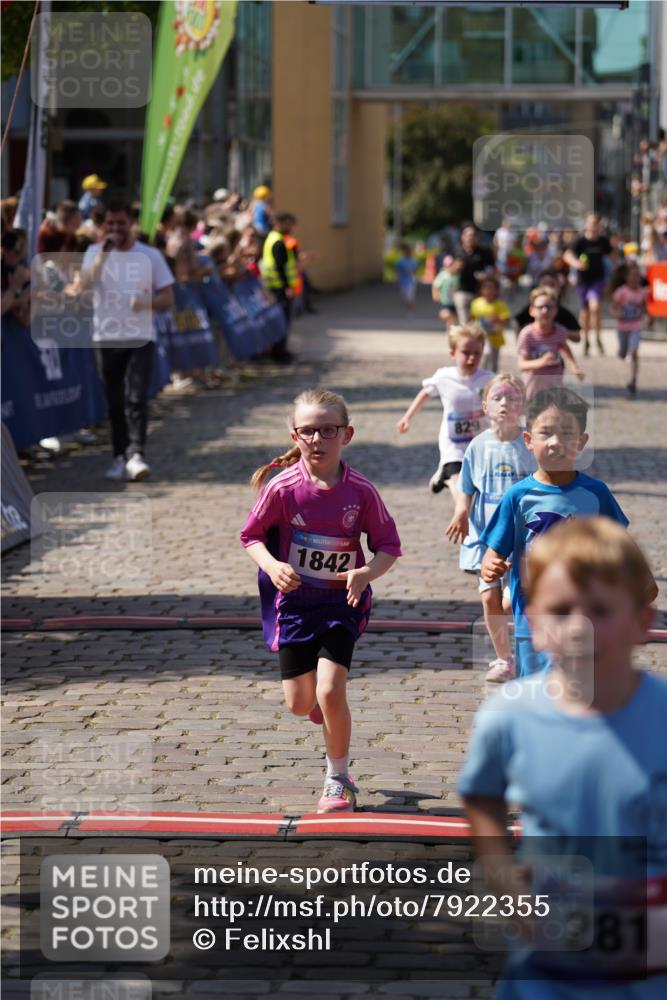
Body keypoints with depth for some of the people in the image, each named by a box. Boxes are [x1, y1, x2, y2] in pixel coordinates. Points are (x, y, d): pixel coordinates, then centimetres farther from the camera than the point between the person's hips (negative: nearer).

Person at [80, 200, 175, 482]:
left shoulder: (150, 256, 3)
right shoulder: (95, 252, 3)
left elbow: (168, 298, 2)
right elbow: (85, 285, -15)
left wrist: (144, 302, -18)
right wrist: (104, 252, -22)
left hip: (141, 338, -1)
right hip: (106, 338, 1)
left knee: (137, 398, -14)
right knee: (114, 402, 7)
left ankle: (136, 454, -18)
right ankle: (120, 456, 16)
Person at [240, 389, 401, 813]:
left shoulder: (361, 491, -14)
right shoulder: (283, 487, -14)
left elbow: (389, 546, -5)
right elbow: (251, 535, -2)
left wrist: (367, 572, -25)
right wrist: (271, 565, -22)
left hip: (342, 601, -1)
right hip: (295, 601, 1)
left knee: (330, 690, -15)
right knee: (299, 703, 7)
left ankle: (339, 779, 5)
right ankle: (324, 704, 47)